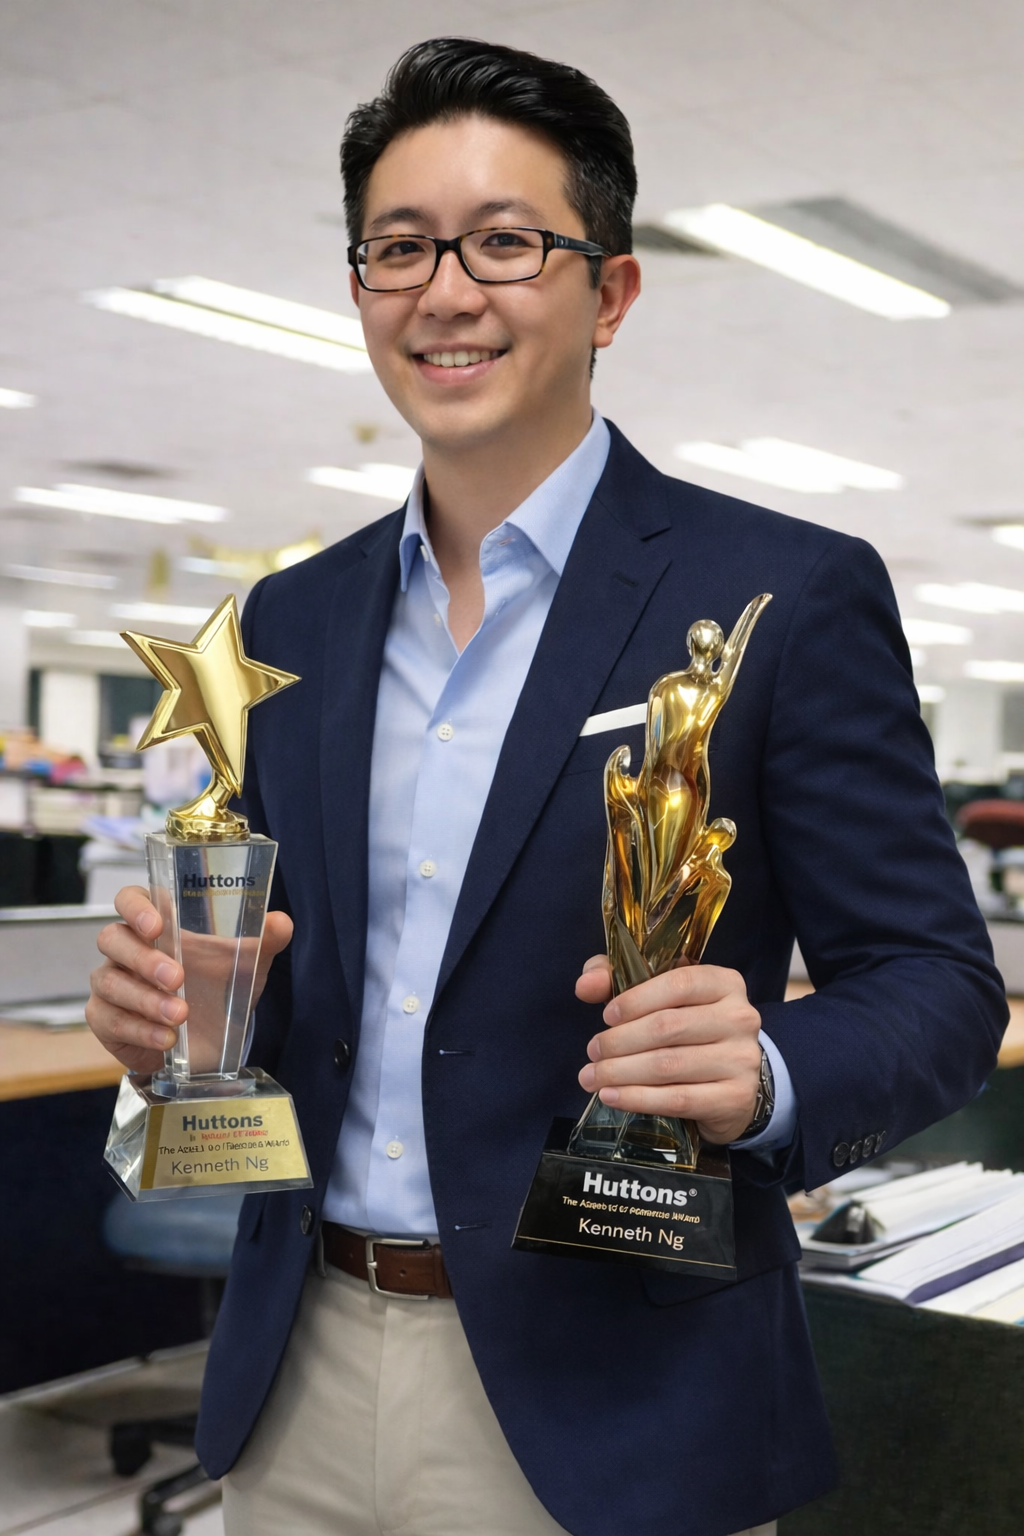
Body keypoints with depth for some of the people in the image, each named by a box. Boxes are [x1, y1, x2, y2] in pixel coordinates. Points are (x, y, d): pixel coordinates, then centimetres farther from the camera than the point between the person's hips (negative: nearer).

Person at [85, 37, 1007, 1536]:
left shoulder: (789, 596, -9)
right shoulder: (291, 621, 7)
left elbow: (936, 984, -8)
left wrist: (769, 1074, -28)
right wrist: (175, 1001, -8)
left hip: (601, 1414, -4)